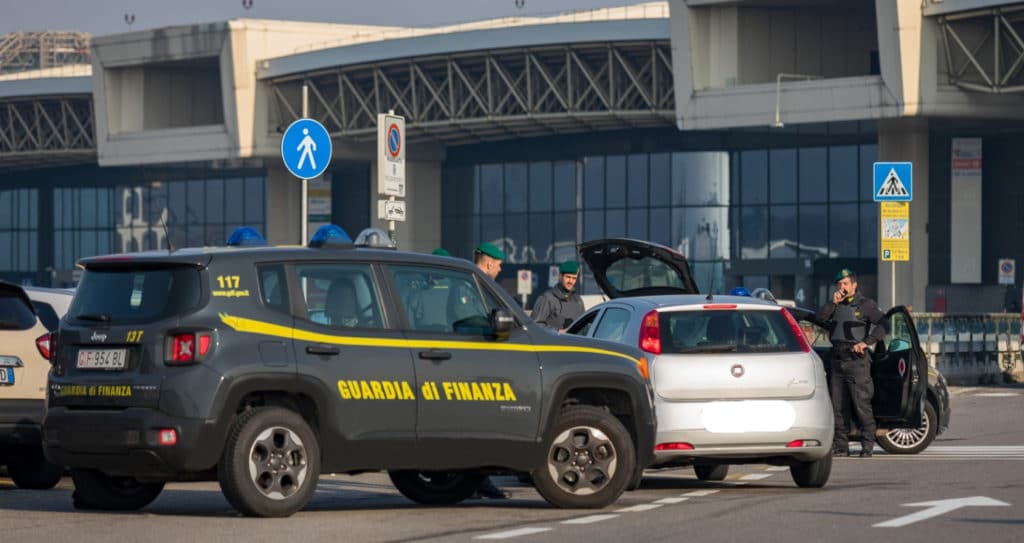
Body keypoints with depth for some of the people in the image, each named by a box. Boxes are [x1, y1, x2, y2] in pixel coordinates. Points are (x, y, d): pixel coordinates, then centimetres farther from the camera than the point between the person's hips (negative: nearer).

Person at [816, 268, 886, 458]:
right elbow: (820, 317, 4)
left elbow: (882, 325, -9)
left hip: (857, 360, -6)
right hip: (838, 361, 6)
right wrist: (833, 302, -8)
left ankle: (867, 445, -7)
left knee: (862, 405, -9)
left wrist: (866, 342, -19)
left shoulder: (866, 304, -1)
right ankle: (840, 445, 11)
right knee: (838, 406, 6)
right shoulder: (837, 304, 16)